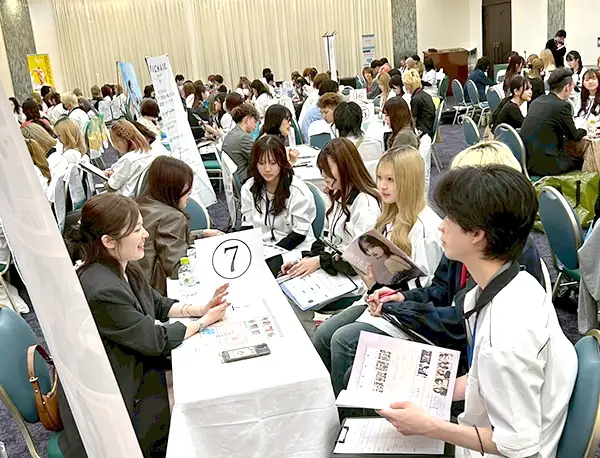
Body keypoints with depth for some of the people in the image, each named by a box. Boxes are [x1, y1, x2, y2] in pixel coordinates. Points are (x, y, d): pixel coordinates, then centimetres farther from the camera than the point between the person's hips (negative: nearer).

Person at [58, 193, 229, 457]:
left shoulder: (122, 267, -5)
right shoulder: (102, 290, -33)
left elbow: (157, 304, 8)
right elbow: (157, 340, -22)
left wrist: (201, 309, -7)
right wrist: (205, 322, -10)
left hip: (133, 366, 8)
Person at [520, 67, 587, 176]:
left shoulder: (538, 100, 9)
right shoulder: (562, 106, -13)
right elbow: (574, 136, 0)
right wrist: (584, 131, 22)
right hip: (543, 165, -7)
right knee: (579, 160, 16)